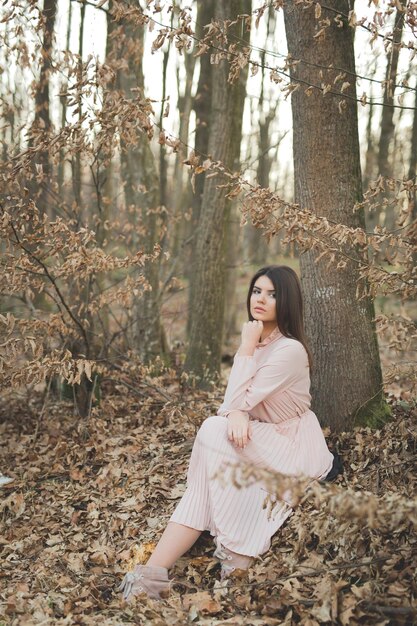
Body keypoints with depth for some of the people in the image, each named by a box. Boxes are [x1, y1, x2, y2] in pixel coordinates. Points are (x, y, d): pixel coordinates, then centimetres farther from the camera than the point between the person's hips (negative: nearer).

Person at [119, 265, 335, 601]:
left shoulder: (290, 350, -19)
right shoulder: (258, 342, 8)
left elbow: (240, 400, -21)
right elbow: (234, 401, 1)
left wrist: (247, 348, -19)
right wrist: (236, 414, -22)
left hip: (294, 449, -7)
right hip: (261, 442, 7)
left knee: (215, 432, -29)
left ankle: (237, 550, -21)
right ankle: (156, 571, -29)